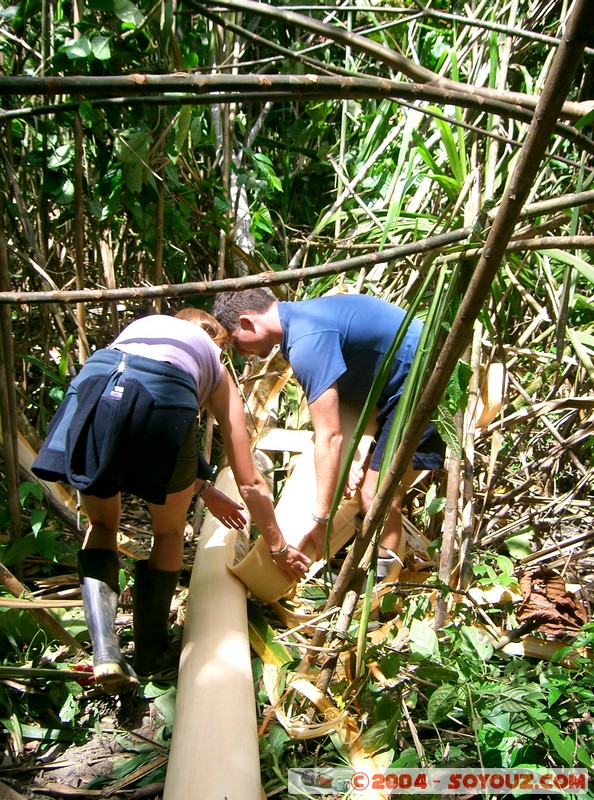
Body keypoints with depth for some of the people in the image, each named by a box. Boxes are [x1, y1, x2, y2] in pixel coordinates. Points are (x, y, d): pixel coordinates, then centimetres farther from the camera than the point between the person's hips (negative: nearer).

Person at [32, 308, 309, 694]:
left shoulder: (142, 325, 42)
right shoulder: (217, 371, 33)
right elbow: (249, 481, 32)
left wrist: (202, 488, 56)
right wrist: (278, 547, 44)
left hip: (93, 380, 3)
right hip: (163, 395, -2)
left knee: (102, 524, 25)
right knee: (169, 534, 23)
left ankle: (104, 651, 11)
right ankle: (150, 655, 30)